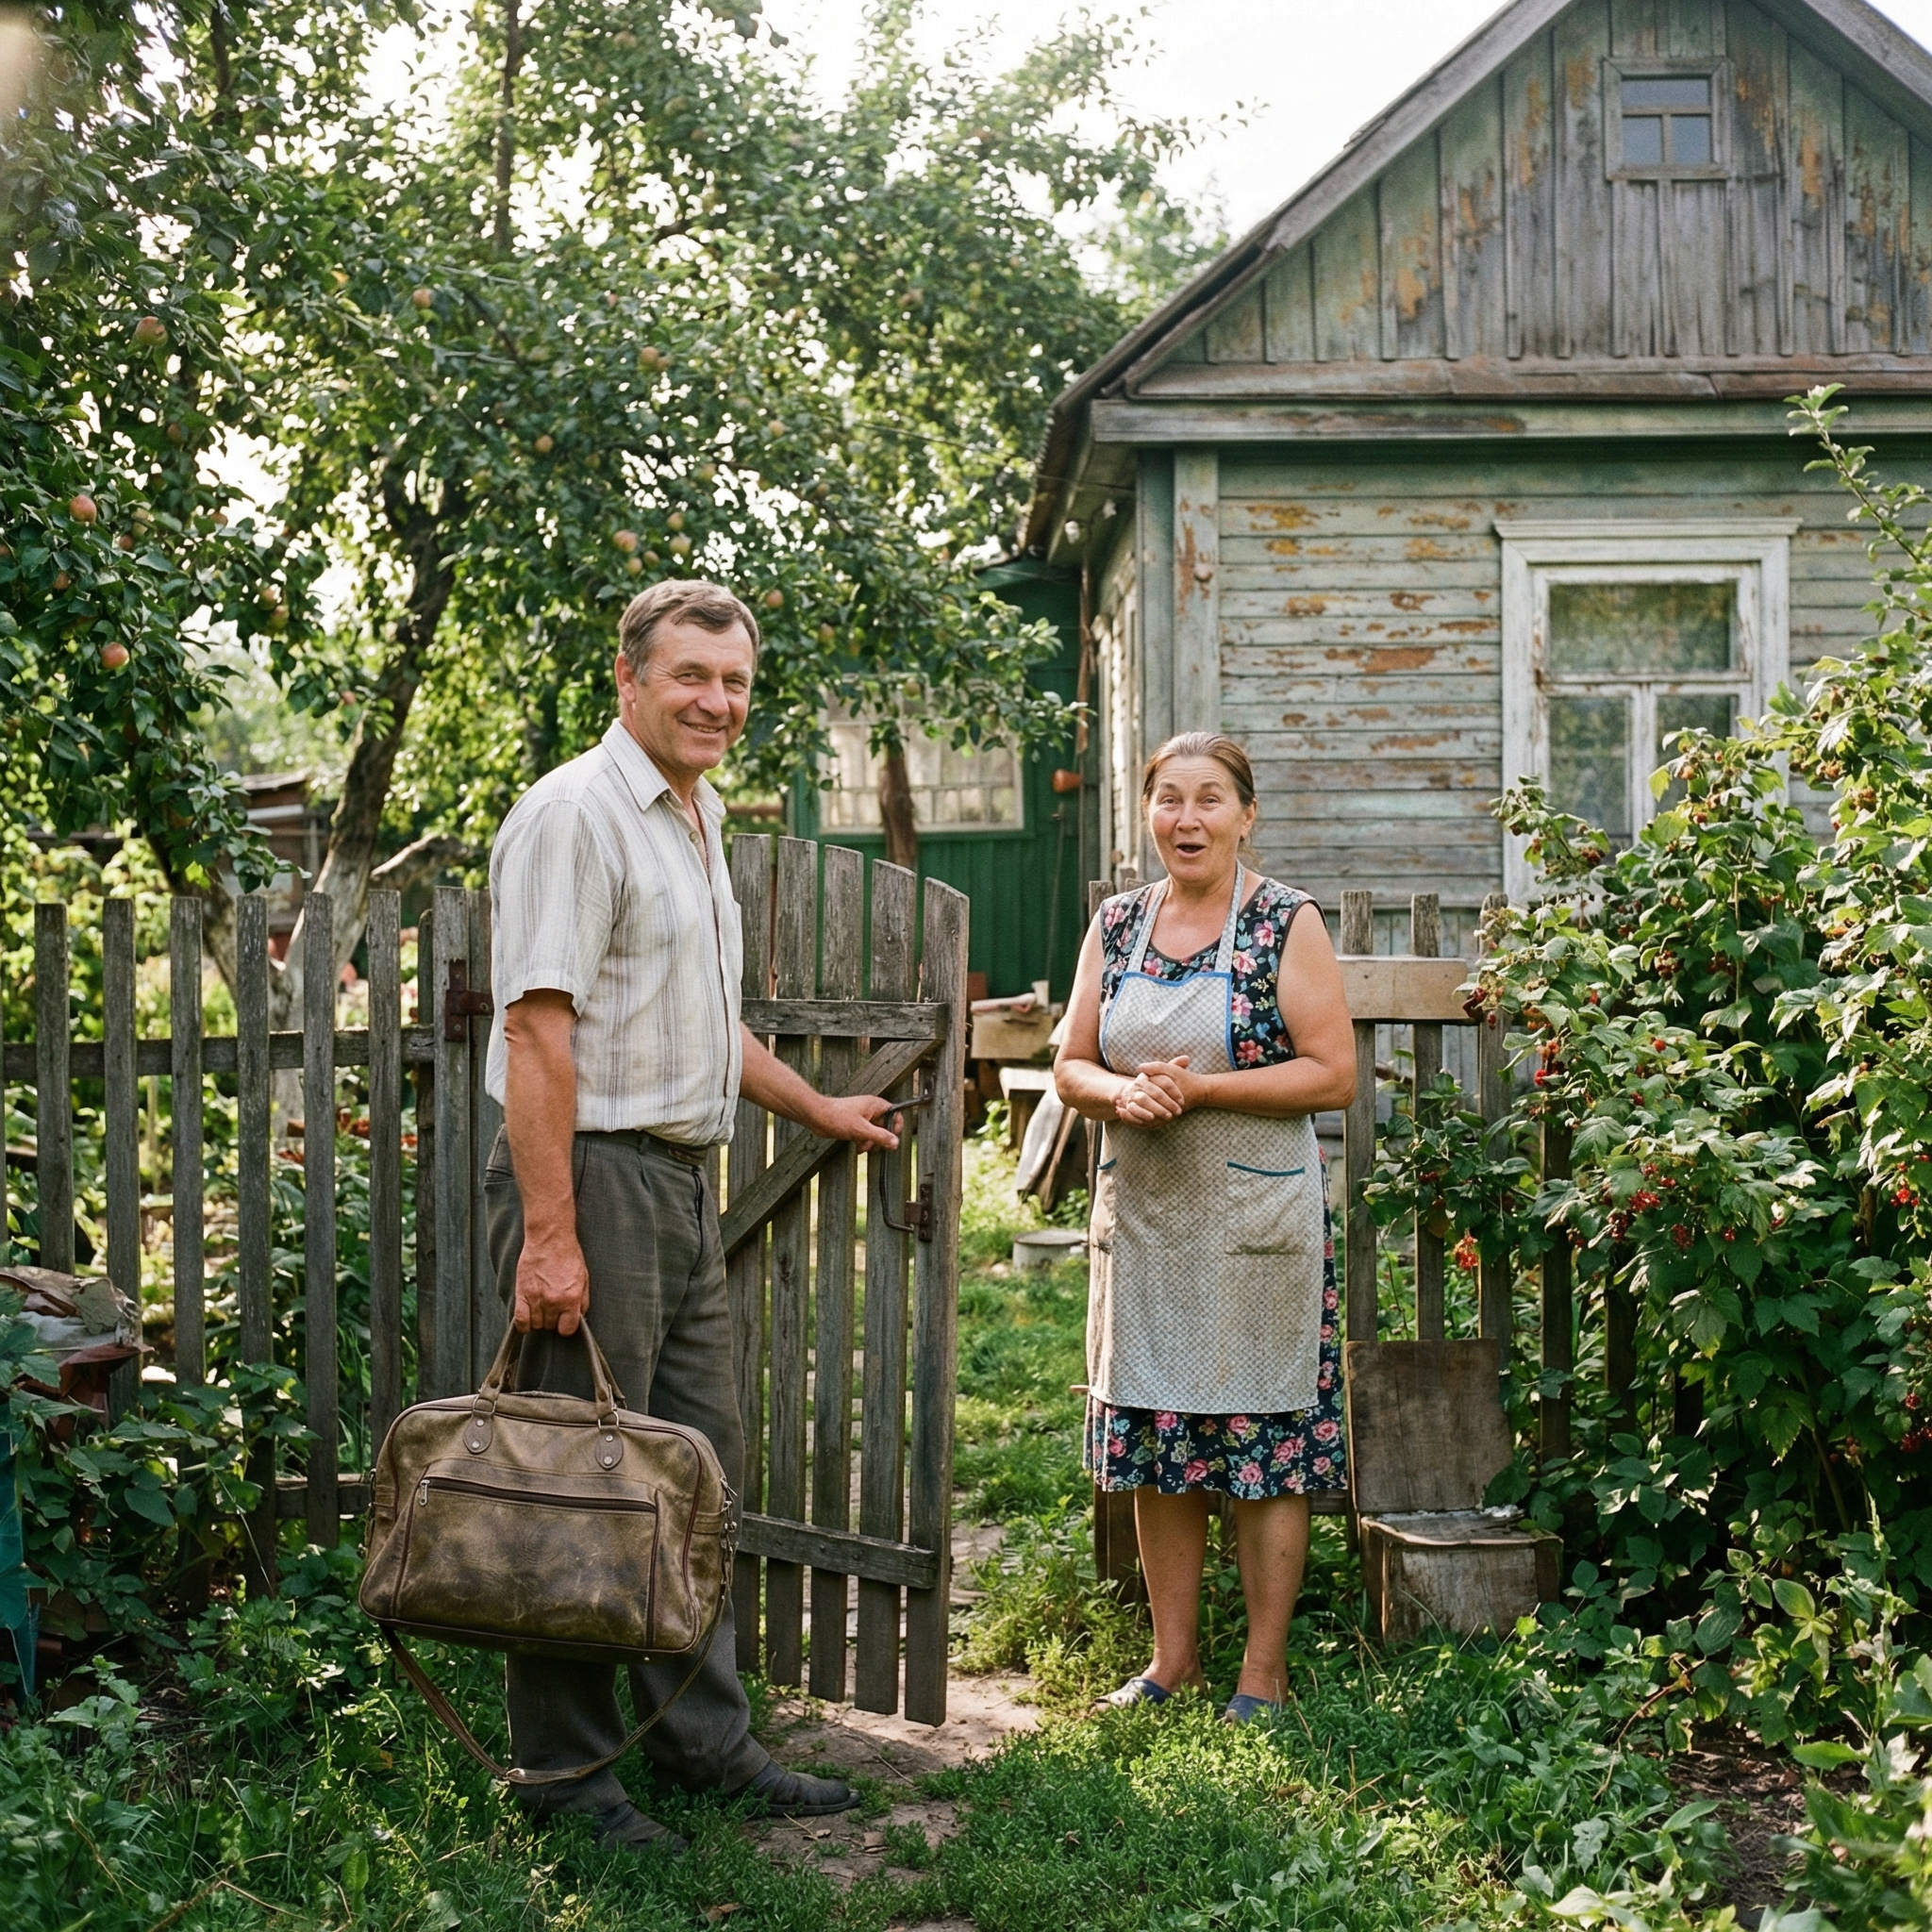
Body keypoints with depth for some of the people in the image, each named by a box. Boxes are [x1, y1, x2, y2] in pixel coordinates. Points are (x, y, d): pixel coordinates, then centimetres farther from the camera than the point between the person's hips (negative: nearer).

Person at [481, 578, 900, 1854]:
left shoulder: (699, 818, 17)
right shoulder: (576, 813, -12)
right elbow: (538, 1028, -20)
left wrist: (818, 1111, 34)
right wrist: (549, 1233, -24)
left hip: (685, 1180, 10)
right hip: (593, 1175, -9)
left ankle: (703, 1736, 25)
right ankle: (563, 1769, 10)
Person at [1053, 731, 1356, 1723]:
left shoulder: (1287, 924, -5)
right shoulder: (1117, 924, 8)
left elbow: (1333, 1073, -11)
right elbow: (1071, 1065, 9)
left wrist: (1200, 1089, -18)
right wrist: (1123, 1093, -13)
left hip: (1256, 1221, -4)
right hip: (1142, 1214, 5)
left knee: (1264, 1450, 1)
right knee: (1154, 1444, 9)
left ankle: (1264, 1672, 12)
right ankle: (1173, 1658, 22)